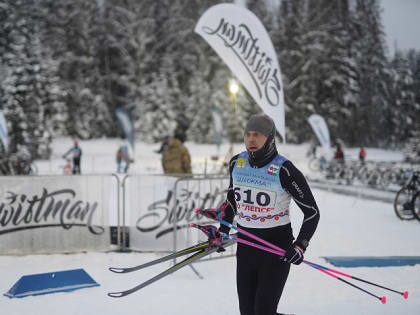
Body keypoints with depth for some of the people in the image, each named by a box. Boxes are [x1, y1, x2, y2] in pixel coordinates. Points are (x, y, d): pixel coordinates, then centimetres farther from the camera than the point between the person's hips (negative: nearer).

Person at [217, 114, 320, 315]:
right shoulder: (237, 163, 2)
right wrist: (223, 230, 14)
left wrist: (300, 246, -18)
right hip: (245, 244, 5)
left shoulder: (284, 170, -15)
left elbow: (312, 212, -8)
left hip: (277, 247, -5)